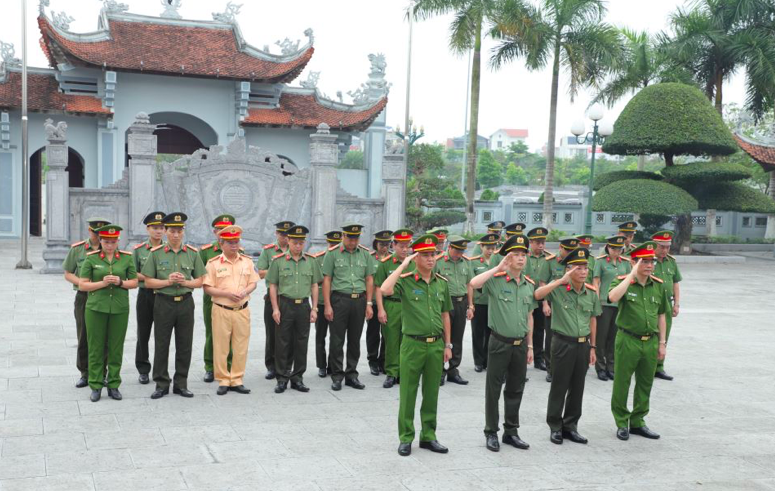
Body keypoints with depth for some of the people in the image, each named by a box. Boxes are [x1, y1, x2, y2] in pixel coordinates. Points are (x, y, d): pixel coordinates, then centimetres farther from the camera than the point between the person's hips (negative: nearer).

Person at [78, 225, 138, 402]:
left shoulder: (127, 258, 3)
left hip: (120, 309, 1)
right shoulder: (91, 258, 0)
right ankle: (96, 386, 13)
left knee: (116, 349, 6)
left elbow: (134, 282, 8)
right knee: (96, 348, 4)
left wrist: (120, 282, -12)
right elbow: (82, 285, -1)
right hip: (96, 308, -1)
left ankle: (114, 385, 17)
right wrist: (102, 283, -16)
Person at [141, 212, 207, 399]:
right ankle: (161, 384, 14)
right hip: (163, 303, -1)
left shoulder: (193, 253, 4)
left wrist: (185, 282, -13)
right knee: (161, 345, 4)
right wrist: (167, 281, -16)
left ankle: (181, 384, 17)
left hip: (186, 303, 2)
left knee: (185, 346, 6)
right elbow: (148, 281, -1)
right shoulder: (156, 253, 0)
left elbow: (200, 281, 6)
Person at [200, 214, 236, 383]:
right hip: (211, 299, 0)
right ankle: (210, 369, 17)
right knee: (211, 335, 7)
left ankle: (229, 368, 13)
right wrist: (208, 289, -6)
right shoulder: (206, 250, 3)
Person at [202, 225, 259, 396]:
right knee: (221, 348, 2)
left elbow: (253, 283, 8)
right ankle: (223, 381, 13)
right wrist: (227, 293, -17)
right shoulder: (213, 263, -3)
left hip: (242, 310, 3)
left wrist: (244, 292, -13)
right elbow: (207, 288, -5)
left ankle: (237, 380, 17)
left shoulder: (247, 261, 7)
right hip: (221, 310, -3)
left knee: (241, 347, 6)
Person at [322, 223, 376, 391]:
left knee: (355, 340, 9)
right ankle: (337, 376, 9)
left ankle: (351, 375, 19)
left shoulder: (365, 254, 8)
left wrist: (369, 304, 4)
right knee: (337, 340, 1)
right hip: (339, 300, -3)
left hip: (359, 301, 3)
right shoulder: (333, 254, -1)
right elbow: (326, 280, -2)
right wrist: (327, 305, -7)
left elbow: (369, 280, 10)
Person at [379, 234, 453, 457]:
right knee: (408, 393, 4)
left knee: (431, 394, 11)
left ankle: (428, 436, 23)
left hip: (436, 345, 4)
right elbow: (385, 290, -27)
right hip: (413, 344, -4)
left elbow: (445, 315, 15)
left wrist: (447, 345, 13)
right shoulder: (405, 281, -6)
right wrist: (403, 265, -20)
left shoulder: (442, 283, 8)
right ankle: (406, 438, 15)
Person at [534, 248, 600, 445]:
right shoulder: (559, 289, -10)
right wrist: (561, 280, -30)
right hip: (563, 343, -4)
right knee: (559, 387, 4)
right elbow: (537, 295, -28)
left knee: (577, 388, 11)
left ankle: (570, 426, 24)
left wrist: (592, 347, 12)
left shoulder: (592, 292, 4)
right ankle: (555, 427, 16)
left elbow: (592, 320, 12)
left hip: (583, 344, 5)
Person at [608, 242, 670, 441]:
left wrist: (662, 342, 12)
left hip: (650, 342, 5)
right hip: (628, 340, -5)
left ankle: (637, 422, 28)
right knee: (622, 384, 4)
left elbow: (661, 316, 14)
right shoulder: (623, 281, -7)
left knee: (645, 385, 14)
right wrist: (632, 274, -26)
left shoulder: (658, 285, 7)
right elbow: (613, 297, -31)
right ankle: (622, 423, 18)